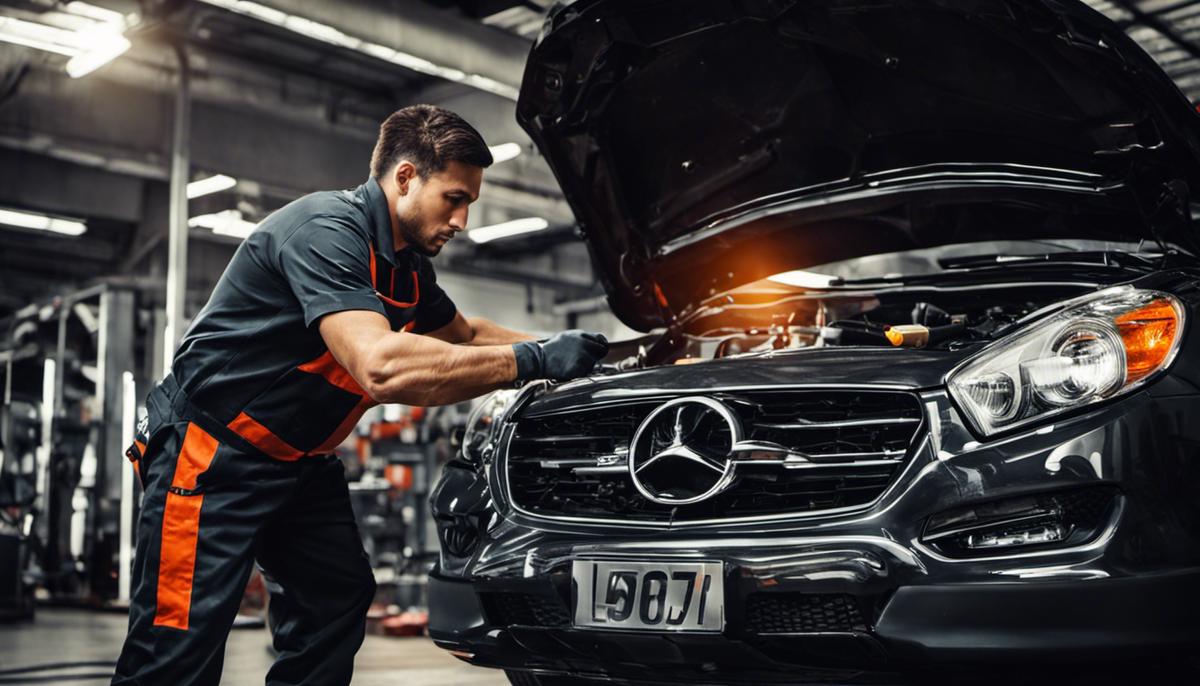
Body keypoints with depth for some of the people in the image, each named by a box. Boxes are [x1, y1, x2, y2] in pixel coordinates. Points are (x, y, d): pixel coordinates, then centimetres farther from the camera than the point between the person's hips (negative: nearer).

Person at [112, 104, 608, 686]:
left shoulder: (407, 265, 6)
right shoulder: (326, 229, -24)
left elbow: (465, 333, 26)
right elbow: (380, 366, -38)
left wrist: (562, 352, 10)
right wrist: (531, 360, -32)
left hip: (299, 460, 10)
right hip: (214, 453, -10)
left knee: (338, 601, 9)